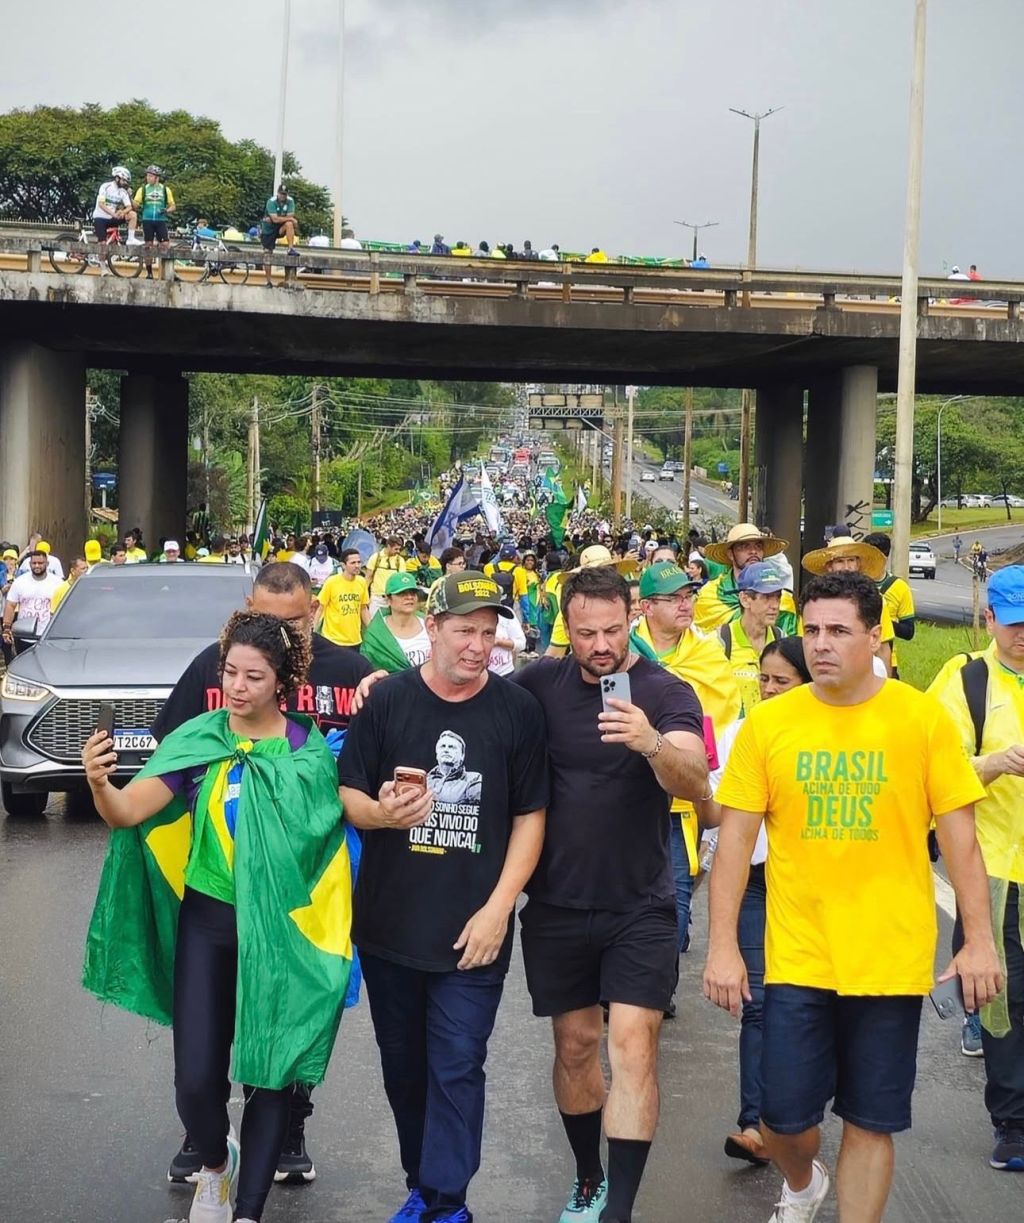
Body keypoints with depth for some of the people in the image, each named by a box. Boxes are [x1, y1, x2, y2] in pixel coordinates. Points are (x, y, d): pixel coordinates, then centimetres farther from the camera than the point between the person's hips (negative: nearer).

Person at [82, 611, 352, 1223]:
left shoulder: (311, 748, -6)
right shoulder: (199, 741, -7)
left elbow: (331, 834, 4)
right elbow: (129, 810, -19)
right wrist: (100, 784, -39)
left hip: (284, 929, 0)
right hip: (209, 922, 0)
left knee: (273, 1073, 5)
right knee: (196, 1078, -2)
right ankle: (215, 1162, 31)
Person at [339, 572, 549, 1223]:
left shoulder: (518, 709, -2)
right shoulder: (387, 699, -1)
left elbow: (531, 816, 0)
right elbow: (348, 794, 3)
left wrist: (499, 908, -8)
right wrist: (381, 813, -20)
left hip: (473, 929, -2)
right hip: (389, 923, 2)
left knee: (457, 1068, -3)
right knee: (403, 1066, 13)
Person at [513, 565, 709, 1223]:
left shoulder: (667, 693, -12)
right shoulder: (541, 683, -1)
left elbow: (694, 783, -26)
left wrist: (652, 744, -47)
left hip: (638, 908, -3)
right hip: (558, 904, 3)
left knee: (632, 1046, -11)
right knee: (576, 1045, 13)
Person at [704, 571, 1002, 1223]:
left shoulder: (924, 718, -4)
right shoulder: (767, 723, -2)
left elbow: (958, 835, -1)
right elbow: (735, 839, 0)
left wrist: (979, 941, -4)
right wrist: (722, 946, -3)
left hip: (893, 959, -1)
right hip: (797, 957, 1)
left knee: (872, 1121, 7)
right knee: (783, 1115, 7)